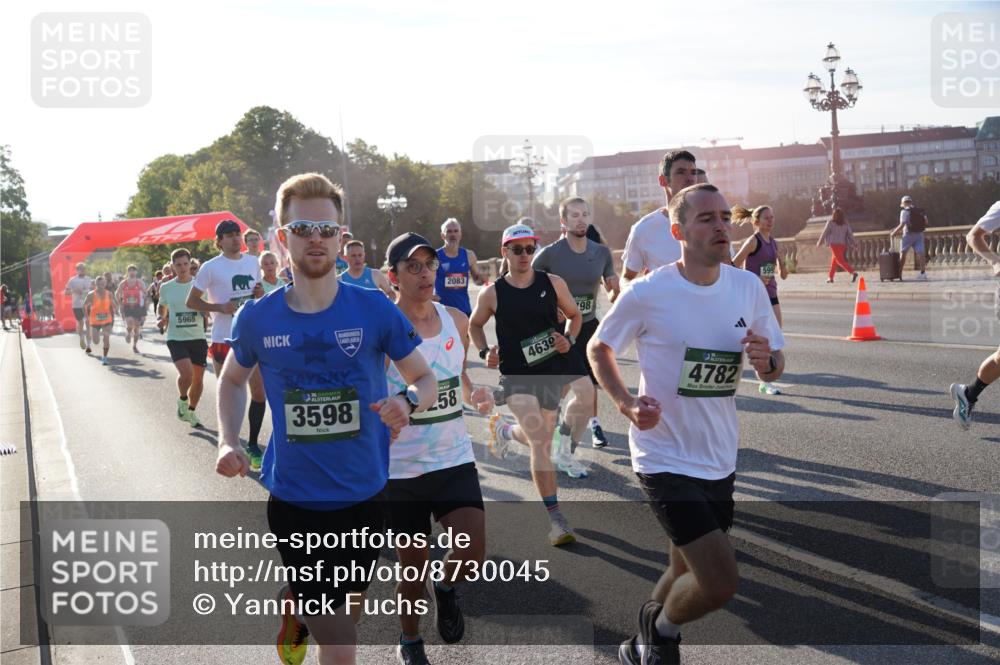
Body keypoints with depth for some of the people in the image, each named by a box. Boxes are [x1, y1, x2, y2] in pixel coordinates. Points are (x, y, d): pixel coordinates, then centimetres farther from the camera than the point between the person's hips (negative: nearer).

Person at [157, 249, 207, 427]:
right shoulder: (166, 288, 3)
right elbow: (162, 308, 19)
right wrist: (160, 319, -2)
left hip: (198, 338, 1)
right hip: (176, 339, -1)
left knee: (198, 379, 6)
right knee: (186, 373, -22)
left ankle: (191, 411, 31)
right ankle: (182, 400, 9)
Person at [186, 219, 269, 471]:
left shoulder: (253, 262, 9)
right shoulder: (211, 267, -6)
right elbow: (191, 301, -2)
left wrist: (260, 295, 0)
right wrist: (220, 307, -15)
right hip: (224, 339, -4)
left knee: (260, 391, 3)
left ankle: (253, 445, 16)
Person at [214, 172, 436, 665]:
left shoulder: (374, 310, -9)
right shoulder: (257, 318, -6)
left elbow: (425, 378, 0)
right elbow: (232, 379, 13)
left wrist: (408, 401, -23)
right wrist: (228, 441, -3)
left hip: (364, 496, 1)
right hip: (294, 500, -1)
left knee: (348, 610, 24)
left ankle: (296, 605, 55)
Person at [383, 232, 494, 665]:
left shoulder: (457, 322, 3)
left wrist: (475, 394, -2)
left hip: (455, 458, 3)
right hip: (401, 468, -3)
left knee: (473, 554, -12)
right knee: (414, 566, 9)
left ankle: (445, 589, 24)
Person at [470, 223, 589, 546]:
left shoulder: (553, 283, 0)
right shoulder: (492, 294, -3)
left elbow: (574, 315, 13)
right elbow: (474, 324, 14)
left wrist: (569, 339, -6)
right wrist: (485, 352, -3)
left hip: (553, 366, 3)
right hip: (517, 375, -3)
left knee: (539, 436, 12)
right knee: (540, 441, -12)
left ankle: (504, 430, 48)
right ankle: (555, 519, -6)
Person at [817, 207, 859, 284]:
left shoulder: (830, 222, -5)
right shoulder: (845, 223, 7)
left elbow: (825, 233, 0)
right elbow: (850, 233, 3)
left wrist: (819, 242, 11)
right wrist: (854, 243, 4)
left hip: (834, 244, -6)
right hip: (842, 244, 6)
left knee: (840, 260, -9)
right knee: (834, 260, 19)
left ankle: (853, 272, -26)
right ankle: (830, 277, 21)